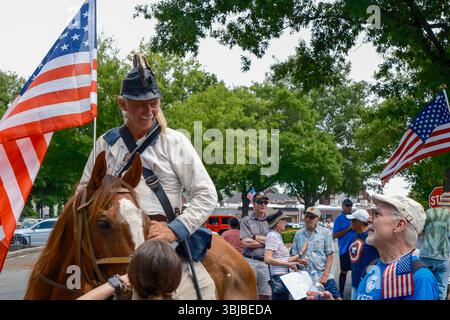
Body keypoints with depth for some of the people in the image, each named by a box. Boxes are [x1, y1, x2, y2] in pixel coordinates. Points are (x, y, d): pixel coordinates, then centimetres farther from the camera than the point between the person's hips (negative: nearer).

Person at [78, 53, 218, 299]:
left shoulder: (175, 142, 2)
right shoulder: (107, 143, 10)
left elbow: (206, 194, -2)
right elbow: (85, 189, 19)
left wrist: (175, 229, -13)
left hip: (163, 236, -2)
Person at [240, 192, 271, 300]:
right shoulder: (246, 221, 6)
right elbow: (245, 242, -8)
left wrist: (256, 237, -5)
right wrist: (266, 241, -2)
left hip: (266, 263, 3)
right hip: (250, 261, -2)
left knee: (265, 295, 3)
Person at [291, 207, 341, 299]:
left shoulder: (325, 232, 1)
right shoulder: (298, 234, 9)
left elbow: (329, 256, -1)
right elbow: (293, 255, 13)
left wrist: (325, 275, -10)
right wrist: (299, 260, -11)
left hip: (323, 275, -2)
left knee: (336, 297, -12)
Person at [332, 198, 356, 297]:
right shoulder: (339, 218, -7)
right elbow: (335, 235, -12)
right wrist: (348, 228, -19)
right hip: (345, 248, -5)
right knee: (344, 271, 2)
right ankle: (341, 293, 12)